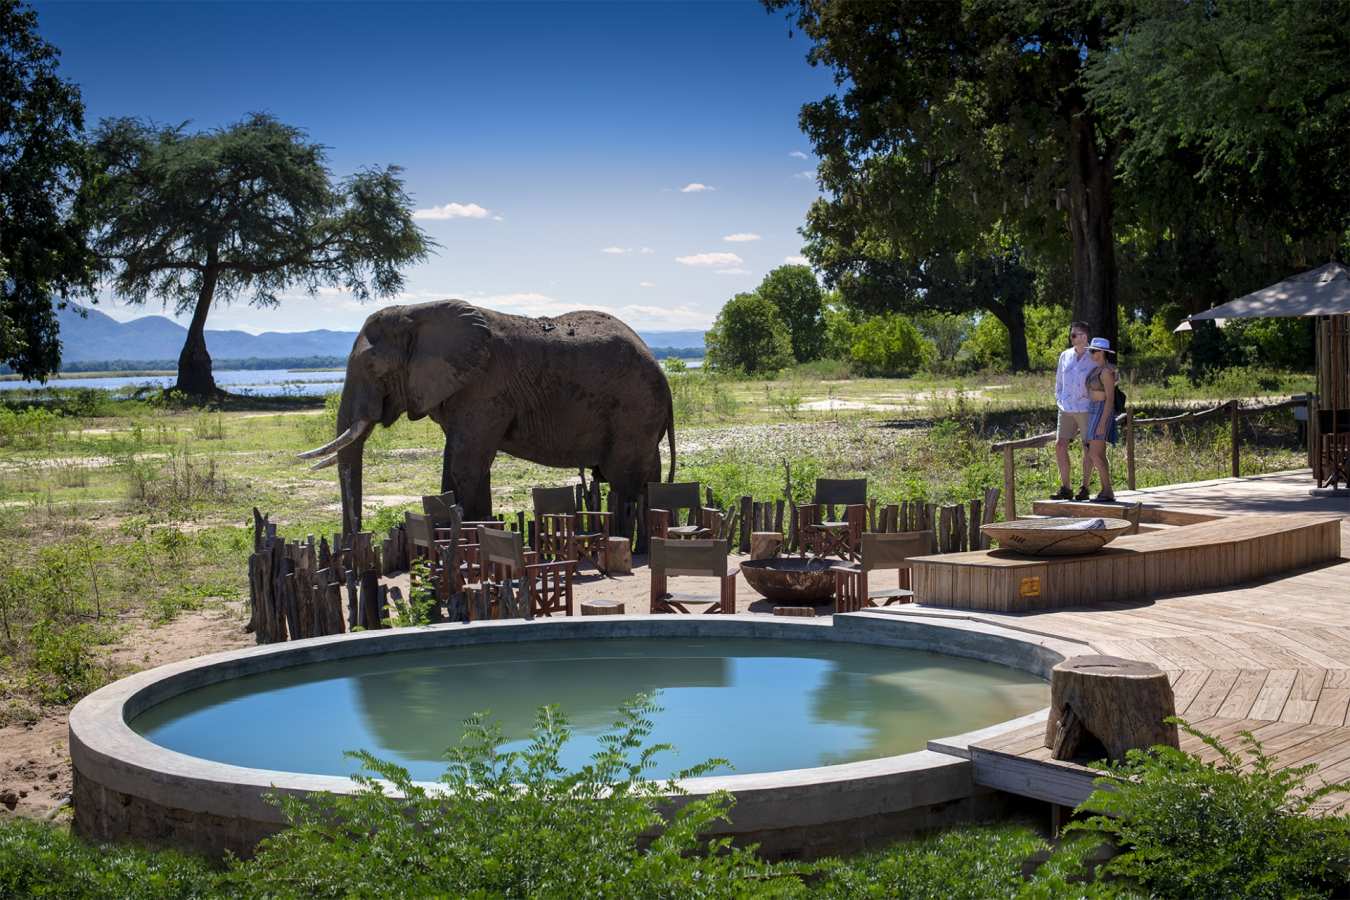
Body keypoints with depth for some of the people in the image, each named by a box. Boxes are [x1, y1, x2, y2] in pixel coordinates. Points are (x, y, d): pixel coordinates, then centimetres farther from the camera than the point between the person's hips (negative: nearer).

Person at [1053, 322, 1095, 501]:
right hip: (1066, 408, 5)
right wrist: (1059, 400, 9)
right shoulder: (1065, 356, 10)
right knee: (1060, 445, -2)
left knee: (1087, 447, 2)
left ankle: (1085, 488, 10)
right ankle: (1065, 488, 4)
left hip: (1085, 408, -5)